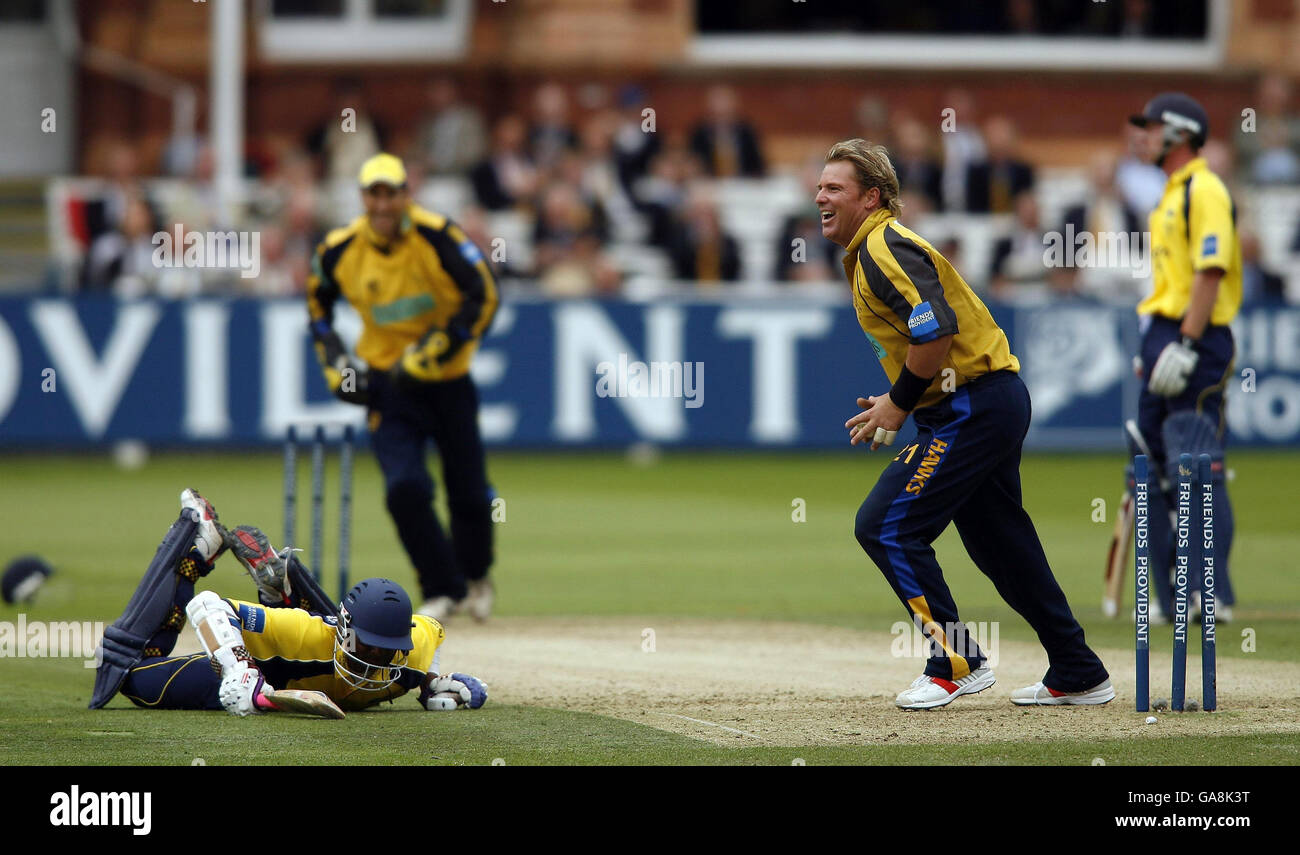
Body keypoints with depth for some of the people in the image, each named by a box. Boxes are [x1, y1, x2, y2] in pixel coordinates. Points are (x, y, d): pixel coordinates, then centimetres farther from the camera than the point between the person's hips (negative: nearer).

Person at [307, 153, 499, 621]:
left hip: (449, 380, -1)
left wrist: (435, 350, -21)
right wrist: (334, 361, 1)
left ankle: (476, 577, 37)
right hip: (389, 384, 1)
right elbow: (318, 302, 13)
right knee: (405, 489, -16)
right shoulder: (339, 249, -7)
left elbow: (484, 295, -18)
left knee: (469, 493, 6)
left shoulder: (438, 236, -18)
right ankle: (443, 591, 2)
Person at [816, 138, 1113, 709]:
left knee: (885, 527, -12)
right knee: (1000, 545, 17)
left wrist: (899, 404, -15)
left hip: (972, 409, -11)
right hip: (998, 404, 11)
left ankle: (956, 663, -8)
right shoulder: (869, 254, 18)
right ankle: (1078, 677, 24)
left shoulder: (884, 249, -14)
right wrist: (897, 405, 13)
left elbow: (936, 331, -26)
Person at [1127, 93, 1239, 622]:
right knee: (1156, 471, 10)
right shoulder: (1171, 196, 20)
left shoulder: (1204, 191, -11)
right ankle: (1172, 596, 14)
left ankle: (1212, 595, -15)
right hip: (1164, 337, 11)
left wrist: (1184, 345, -24)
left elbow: (1210, 273, -19)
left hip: (1197, 341, -11)